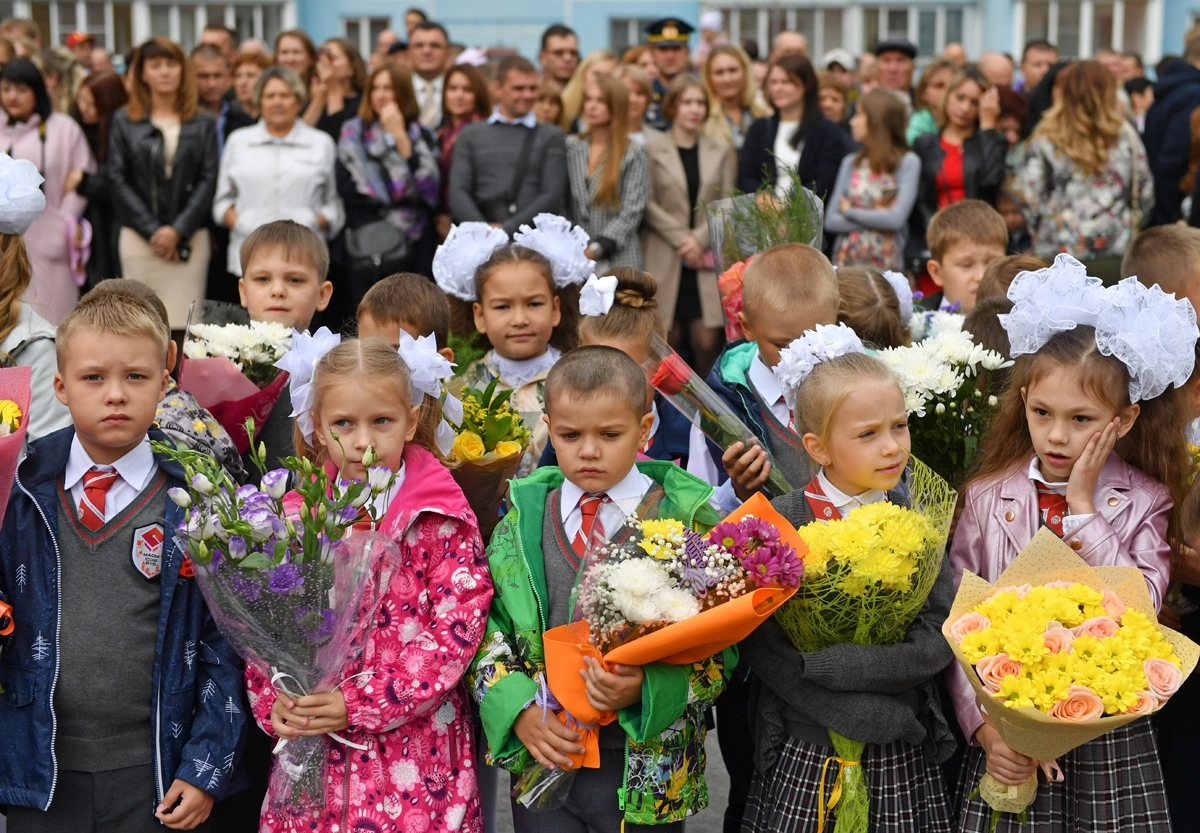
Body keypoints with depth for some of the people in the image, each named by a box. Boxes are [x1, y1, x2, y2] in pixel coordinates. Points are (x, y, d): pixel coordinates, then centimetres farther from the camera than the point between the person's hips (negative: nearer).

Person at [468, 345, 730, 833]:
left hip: (649, 771, -2)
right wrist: (520, 710, -10)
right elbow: (486, 631, 5)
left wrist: (646, 689, -23)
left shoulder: (686, 521, -5)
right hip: (540, 759, 2)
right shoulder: (524, 520, 3)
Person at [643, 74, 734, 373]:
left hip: (707, 258, 2)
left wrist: (701, 238, -8)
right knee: (670, 342, -1)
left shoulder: (721, 151, 12)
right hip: (666, 260, -2)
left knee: (707, 340, -6)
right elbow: (648, 204, -3)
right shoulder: (653, 150, 2)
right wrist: (681, 238, -10)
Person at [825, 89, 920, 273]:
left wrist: (849, 212, -2)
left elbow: (895, 219, -13)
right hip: (846, 260, 3)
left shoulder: (907, 162, -3)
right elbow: (830, 220, 4)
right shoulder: (851, 162, 9)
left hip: (886, 263, -3)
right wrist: (874, 218, -8)